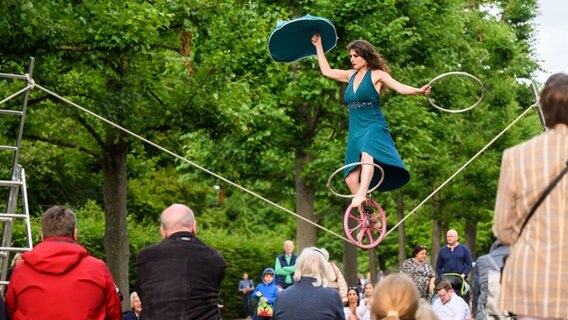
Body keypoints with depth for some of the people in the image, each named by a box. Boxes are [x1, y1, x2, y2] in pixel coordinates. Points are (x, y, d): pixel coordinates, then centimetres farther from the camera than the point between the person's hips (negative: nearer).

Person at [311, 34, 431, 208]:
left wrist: (418, 91, -31)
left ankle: (361, 194, -58)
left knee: (367, 155, -39)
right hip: (355, 131, 7)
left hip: (374, 127, -7)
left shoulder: (377, 75, 0)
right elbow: (326, 71, 29)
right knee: (351, 178, -2)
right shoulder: (351, 75, 17)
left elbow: (400, 87, -13)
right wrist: (319, 46, 32)